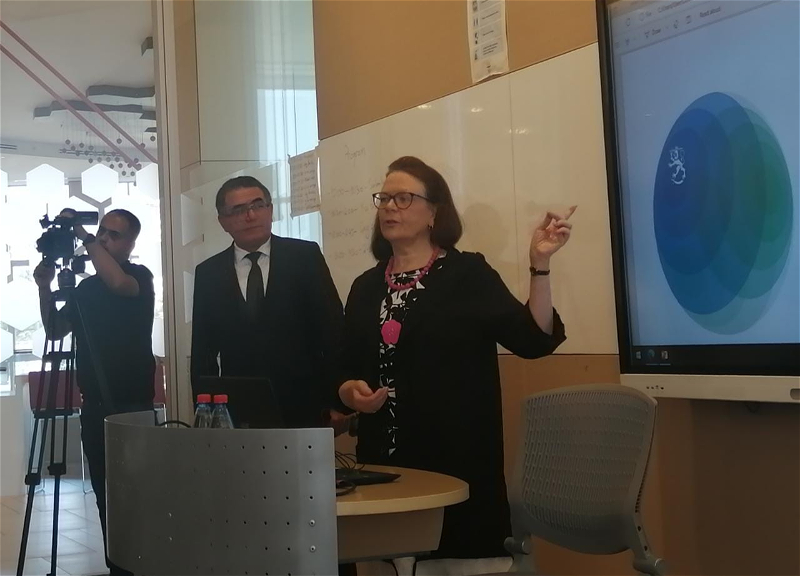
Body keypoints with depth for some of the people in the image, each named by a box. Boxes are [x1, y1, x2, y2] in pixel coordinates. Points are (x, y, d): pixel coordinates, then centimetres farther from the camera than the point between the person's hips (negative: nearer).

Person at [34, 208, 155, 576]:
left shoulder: (139, 276, -4)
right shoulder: (86, 287, 14)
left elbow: (118, 283, -28)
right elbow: (55, 331, 14)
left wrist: (83, 236, -21)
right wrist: (45, 287, -1)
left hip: (133, 406, -6)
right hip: (95, 406, 6)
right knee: (105, 493, 8)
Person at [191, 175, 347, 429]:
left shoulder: (305, 256, 1)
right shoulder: (208, 273, 7)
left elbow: (332, 330, -1)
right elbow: (203, 352, 9)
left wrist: (338, 401, -6)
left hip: (304, 410, -1)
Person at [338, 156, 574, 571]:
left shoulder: (468, 273, -2)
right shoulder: (366, 287, 11)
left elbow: (533, 340, -10)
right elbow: (346, 370, 15)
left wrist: (540, 264, -18)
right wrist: (350, 392, -6)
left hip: (457, 460, -4)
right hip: (384, 459, 4)